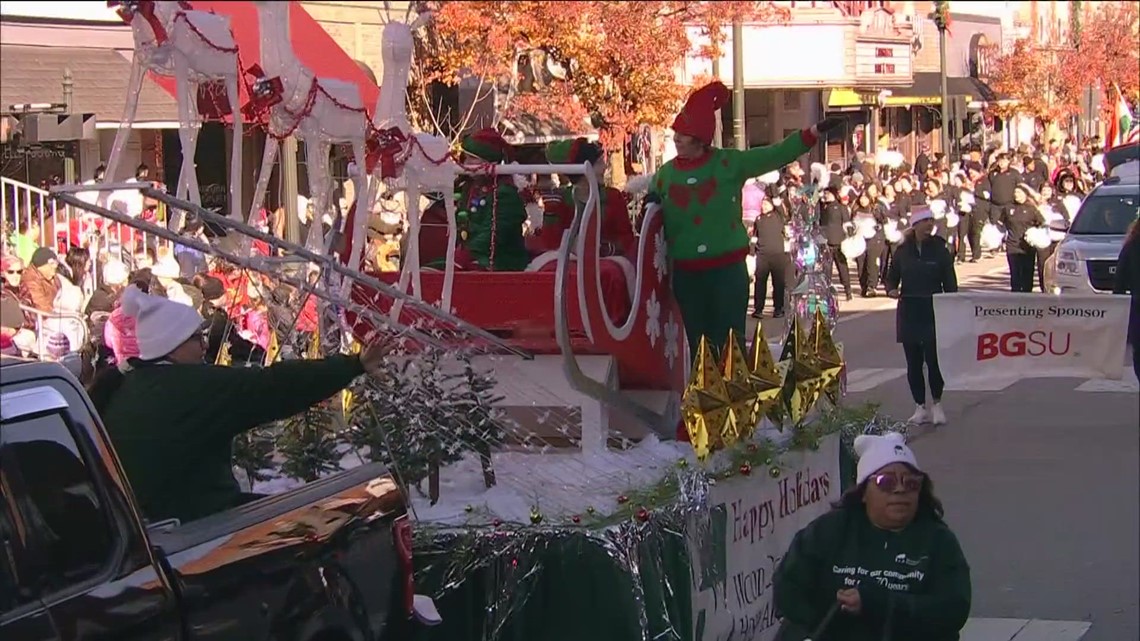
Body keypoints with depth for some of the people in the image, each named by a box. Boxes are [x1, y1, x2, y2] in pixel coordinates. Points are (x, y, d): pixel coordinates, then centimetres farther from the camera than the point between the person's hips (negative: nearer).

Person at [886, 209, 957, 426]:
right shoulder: (903, 252, 5)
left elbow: (950, 283, 2)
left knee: (933, 358, -7)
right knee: (913, 361, 5)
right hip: (908, 310, 2)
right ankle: (920, 407, 15)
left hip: (934, 310, -2)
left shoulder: (940, 250, 0)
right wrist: (891, 289, -9)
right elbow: (892, 276, 13)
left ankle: (936, 404, 8)